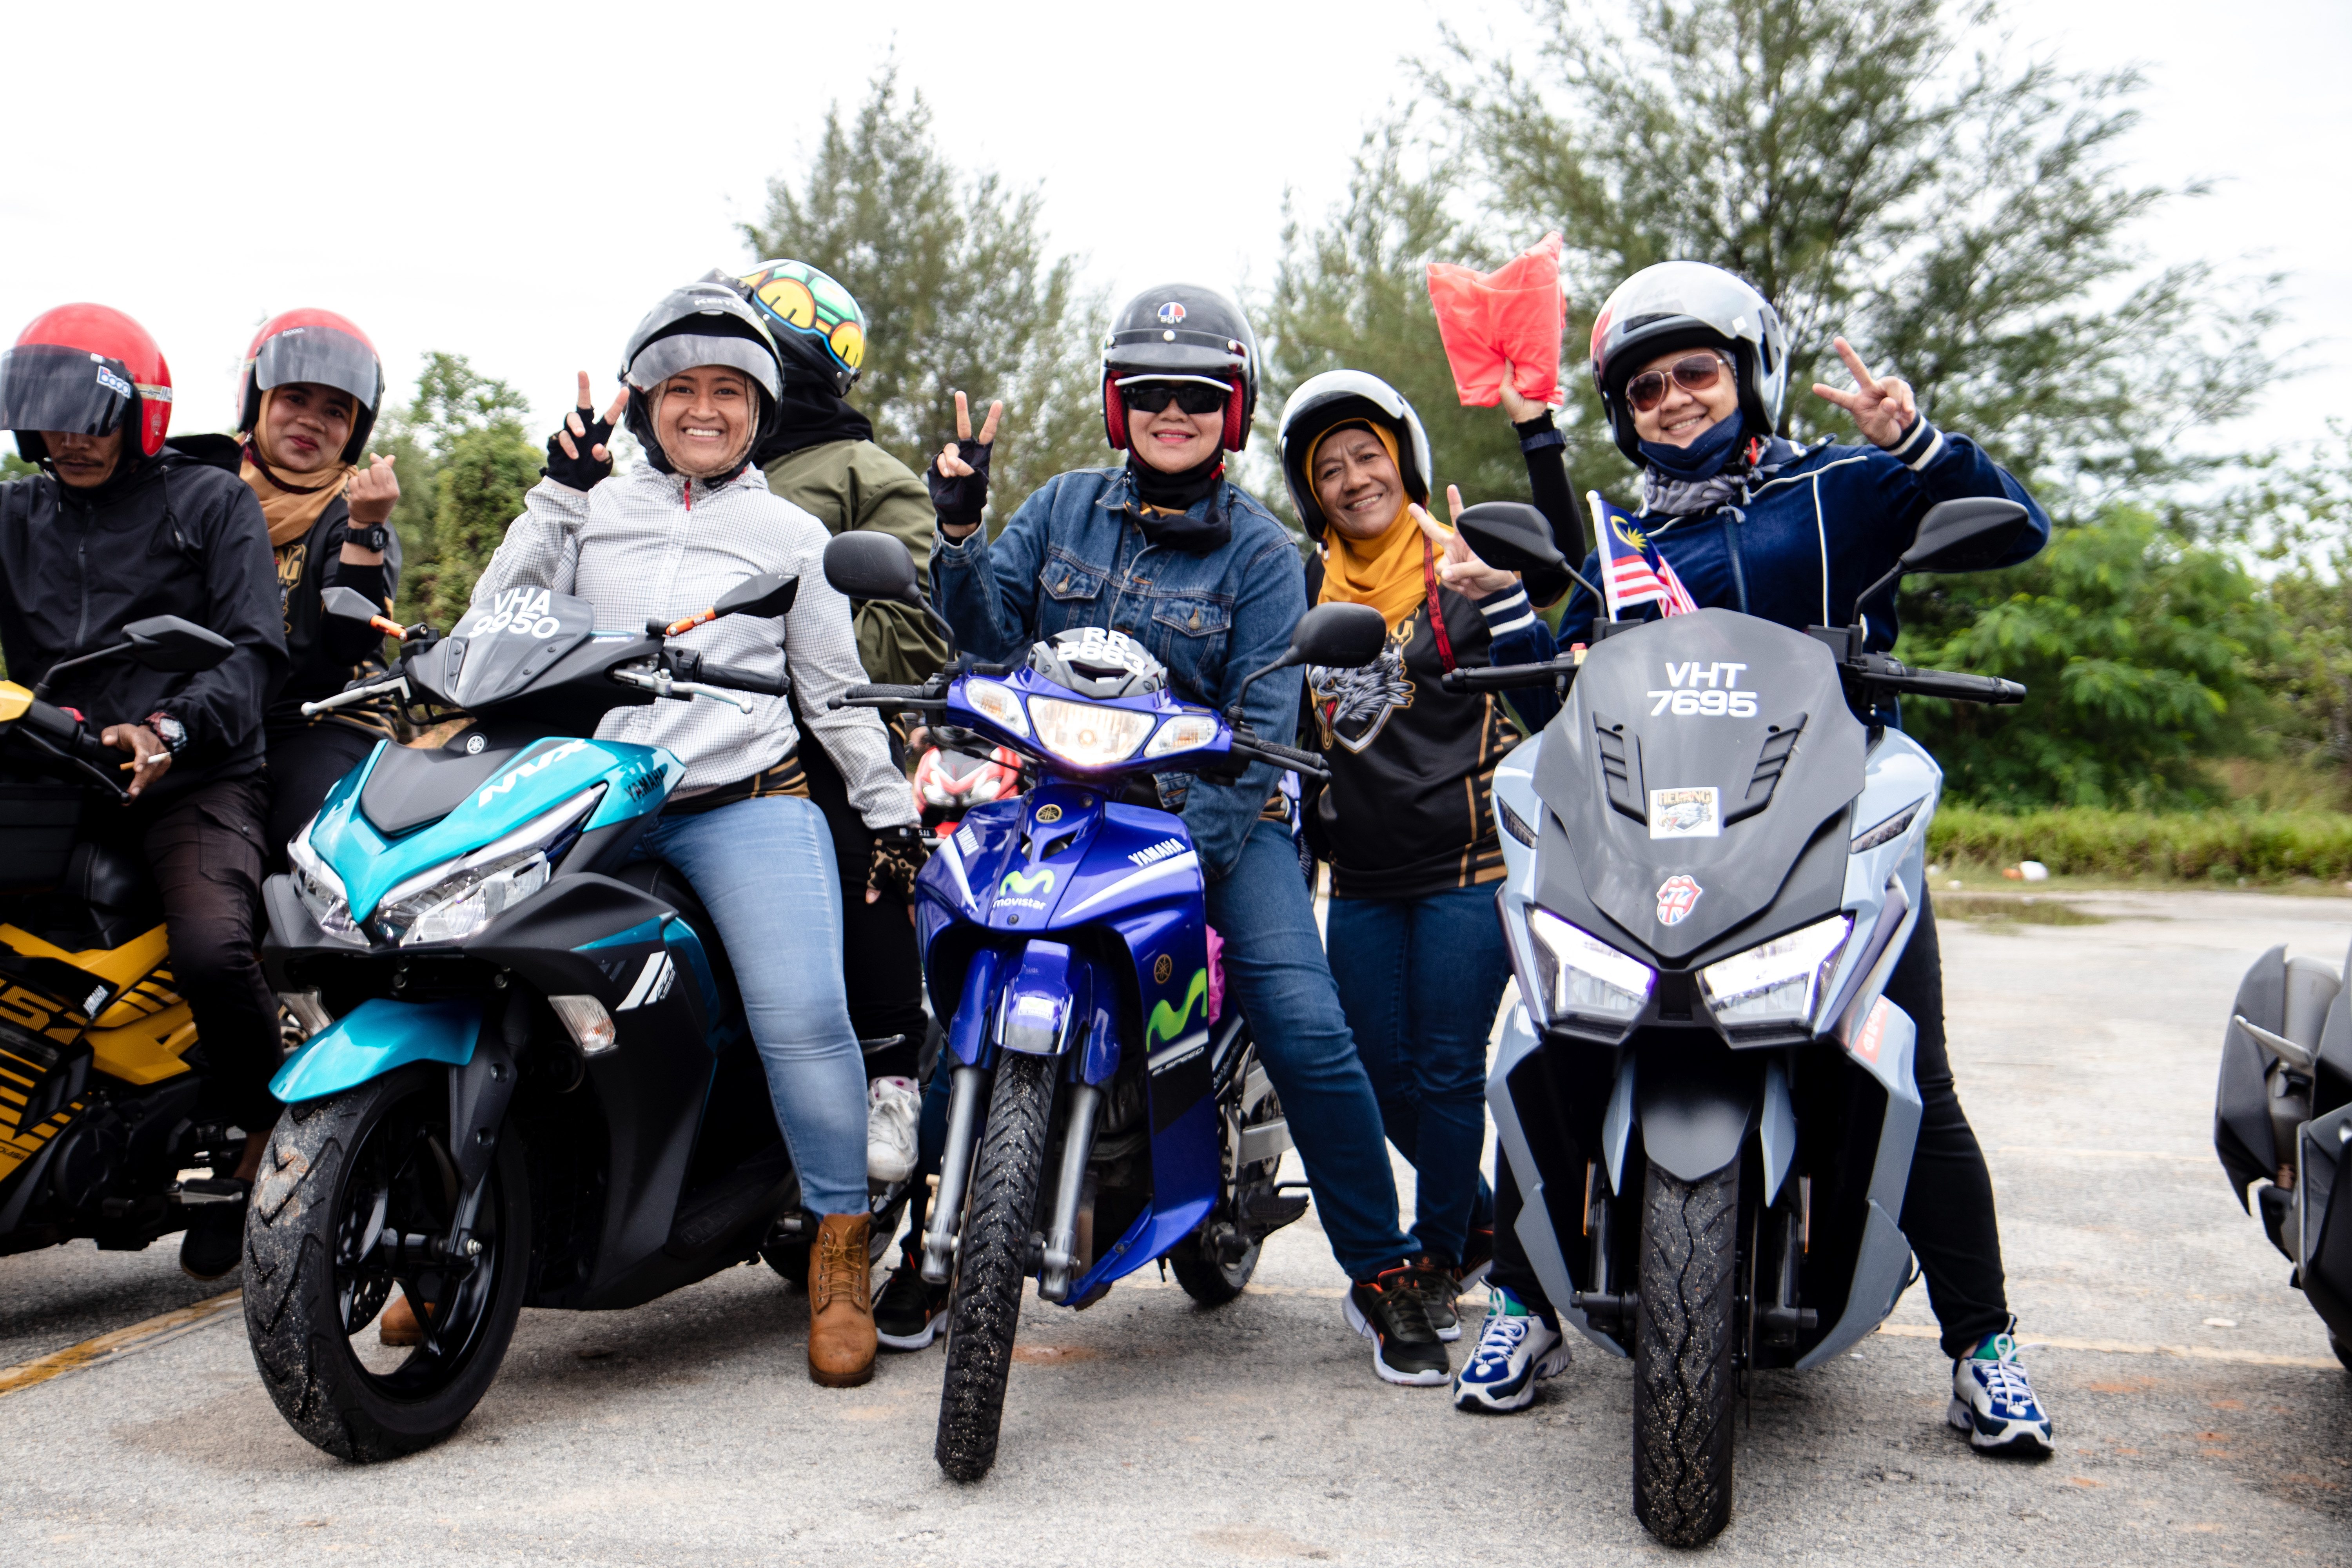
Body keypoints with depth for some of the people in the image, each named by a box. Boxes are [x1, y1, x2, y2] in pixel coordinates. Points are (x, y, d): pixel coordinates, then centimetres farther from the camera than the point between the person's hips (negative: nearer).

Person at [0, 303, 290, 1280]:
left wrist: (170, 729, -21)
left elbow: (254, 652, -4)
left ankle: (269, 1144, -7)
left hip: (194, 785, -4)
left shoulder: (211, 502, 7)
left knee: (211, 950, -29)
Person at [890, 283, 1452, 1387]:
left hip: (1217, 814, -2)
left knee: (1308, 1029, -18)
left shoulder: (1260, 551, 2)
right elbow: (987, 635, 4)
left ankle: (1384, 1277, -1)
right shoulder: (1062, 509, 11)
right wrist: (960, 531, -11)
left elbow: (1263, 723, -5)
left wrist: (1193, 839, -19)